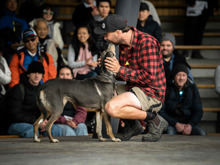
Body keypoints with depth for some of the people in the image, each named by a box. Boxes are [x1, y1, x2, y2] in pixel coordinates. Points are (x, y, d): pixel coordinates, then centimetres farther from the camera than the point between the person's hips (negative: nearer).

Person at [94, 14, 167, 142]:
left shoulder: (146, 42, -18)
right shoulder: (124, 44, 10)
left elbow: (149, 77, -24)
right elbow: (124, 74, 19)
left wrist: (120, 70, -20)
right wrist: (107, 65, 0)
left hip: (151, 94, -10)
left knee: (112, 108, -28)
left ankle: (155, 120, -10)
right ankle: (132, 126, 12)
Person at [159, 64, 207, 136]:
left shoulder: (192, 88, 8)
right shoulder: (167, 89, -2)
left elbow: (198, 111, 6)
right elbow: (161, 111, -3)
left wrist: (190, 125, -12)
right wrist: (176, 124, -14)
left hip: (189, 122, 3)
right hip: (171, 123, -3)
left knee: (202, 134, -27)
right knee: (170, 132, -38)